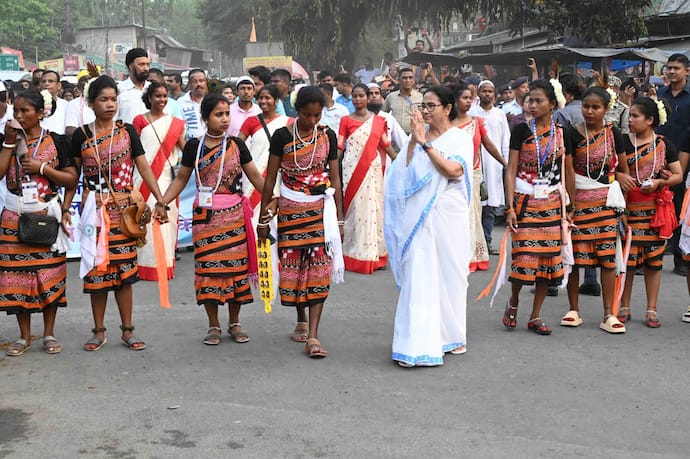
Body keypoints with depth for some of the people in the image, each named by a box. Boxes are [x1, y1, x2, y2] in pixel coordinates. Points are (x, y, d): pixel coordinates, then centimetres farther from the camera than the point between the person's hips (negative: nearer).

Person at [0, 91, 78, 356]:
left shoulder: (56, 142, 2)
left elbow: (72, 180, -1)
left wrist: (42, 168, -11)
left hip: (46, 216, -2)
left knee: (50, 274, 2)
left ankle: (49, 334, 14)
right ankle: (24, 336, 13)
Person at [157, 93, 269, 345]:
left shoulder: (236, 145, 4)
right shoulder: (194, 146, 3)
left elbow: (255, 176, 6)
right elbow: (181, 178, 9)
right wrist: (162, 203, -1)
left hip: (234, 213, 1)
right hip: (205, 215, 0)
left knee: (236, 265, 2)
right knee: (208, 266, 0)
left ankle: (234, 323, 18)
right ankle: (213, 326, 13)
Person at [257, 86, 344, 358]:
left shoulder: (328, 136, 3)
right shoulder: (282, 136, -2)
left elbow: (335, 179, 7)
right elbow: (270, 177, 2)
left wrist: (339, 218, 6)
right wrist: (263, 217, 2)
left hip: (321, 208, 0)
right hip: (290, 209, 0)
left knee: (319, 267, -8)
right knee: (293, 264, 6)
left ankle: (313, 336, -10)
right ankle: (301, 322, 29)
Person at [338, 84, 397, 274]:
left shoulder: (378, 121, 8)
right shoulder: (346, 120, 3)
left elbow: (386, 145, 11)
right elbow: (339, 148, 1)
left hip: (373, 170, 2)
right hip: (352, 170, -2)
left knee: (374, 207, 3)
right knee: (354, 208, -1)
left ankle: (374, 255, 11)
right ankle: (355, 256, 6)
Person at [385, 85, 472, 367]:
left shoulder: (460, 139, 0)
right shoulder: (418, 136, 10)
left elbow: (454, 170, -17)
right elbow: (404, 170, 1)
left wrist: (426, 144, -15)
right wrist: (414, 140, -6)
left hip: (447, 215, -2)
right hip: (419, 216, 2)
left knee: (449, 273, 7)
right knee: (418, 276, -2)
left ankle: (450, 336, 24)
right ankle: (418, 341, 0)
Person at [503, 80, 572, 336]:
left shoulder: (562, 133, 6)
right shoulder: (521, 130, -2)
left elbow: (569, 172, 12)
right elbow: (511, 170, -4)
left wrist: (571, 206, 7)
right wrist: (510, 206, -11)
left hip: (552, 203, 3)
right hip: (525, 201, -3)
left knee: (549, 258, 3)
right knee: (524, 256, -9)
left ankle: (535, 317, 15)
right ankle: (513, 302, 19)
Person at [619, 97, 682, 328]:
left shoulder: (664, 144, 4)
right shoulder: (623, 142, 2)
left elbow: (678, 175, 6)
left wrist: (659, 182, -11)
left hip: (655, 208, 1)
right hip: (629, 207, -1)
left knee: (654, 259, 5)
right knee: (626, 257, -1)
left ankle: (652, 310, 14)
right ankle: (624, 308, 13)